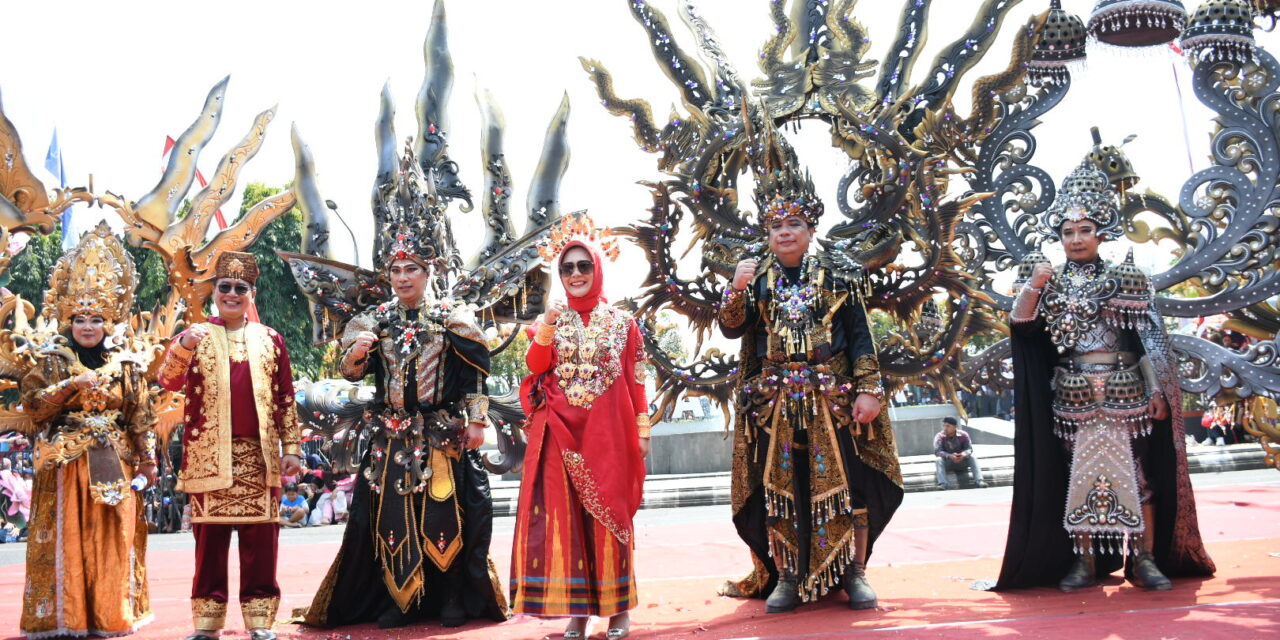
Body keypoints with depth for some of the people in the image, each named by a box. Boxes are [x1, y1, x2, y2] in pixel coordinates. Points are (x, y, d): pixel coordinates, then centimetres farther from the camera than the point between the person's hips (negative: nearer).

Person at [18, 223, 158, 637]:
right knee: (67, 538, -2)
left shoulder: (126, 361, 8)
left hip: (113, 463, 2)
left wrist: (147, 460, 4)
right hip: (66, 463, -1)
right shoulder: (51, 358, 5)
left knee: (113, 539, 3)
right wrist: (72, 384, -15)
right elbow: (31, 403, -4)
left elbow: (141, 415, 7)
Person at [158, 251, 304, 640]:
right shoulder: (195, 336, 8)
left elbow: (285, 399, 10)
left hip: (259, 457, 1)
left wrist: (291, 448, 4)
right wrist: (183, 347, -26)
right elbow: (168, 382, -8)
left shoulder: (270, 339, 11)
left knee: (260, 542, 2)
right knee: (210, 540, 3)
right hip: (209, 457, -1)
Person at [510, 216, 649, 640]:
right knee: (564, 516, -2)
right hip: (561, 432, 1)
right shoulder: (550, 320, 9)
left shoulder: (622, 322, 6)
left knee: (608, 514, 2)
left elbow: (635, 381, 4)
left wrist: (643, 429, 0)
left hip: (607, 432, -1)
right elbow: (535, 368, -4)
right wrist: (546, 329, -16)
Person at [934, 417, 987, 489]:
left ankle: (979, 481, -36)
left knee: (973, 457, -24)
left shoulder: (963, 435, -6)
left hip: (961, 461, 1)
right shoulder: (940, 436, -11)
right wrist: (950, 456, -42)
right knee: (939, 460, -32)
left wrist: (964, 454, -39)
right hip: (947, 463, -1)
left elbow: (969, 449, -14)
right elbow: (937, 451, -23)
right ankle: (943, 484, -46)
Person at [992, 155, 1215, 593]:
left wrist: (1158, 392, -6)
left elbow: (1150, 339, 0)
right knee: (1078, 476, 4)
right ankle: (1084, 561, 11)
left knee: (1135, 472, 1)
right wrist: (1033, 286, -21)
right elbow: (1021, 325, -6)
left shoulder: (1124, 278, 1)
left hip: (1125, 394, -2)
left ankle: (1145, 559, 10)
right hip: (1073, 397, 2)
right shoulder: (1050, 283, 7)